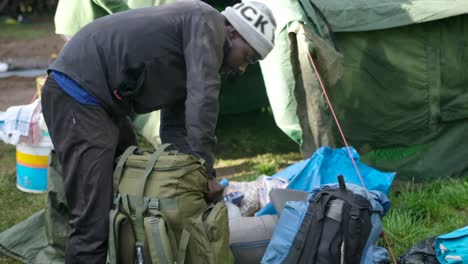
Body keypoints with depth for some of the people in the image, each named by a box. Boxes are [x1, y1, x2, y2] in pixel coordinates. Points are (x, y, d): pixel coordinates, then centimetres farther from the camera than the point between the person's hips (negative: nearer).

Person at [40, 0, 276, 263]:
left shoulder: (191, 62, 20)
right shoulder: (206, 21, -9)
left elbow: (174, 128, 16)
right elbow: (201, 98, -20)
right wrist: (206, 170, -17)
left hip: (99, 99, 11)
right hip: (77, 92, -11)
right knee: (95, 219, -13)